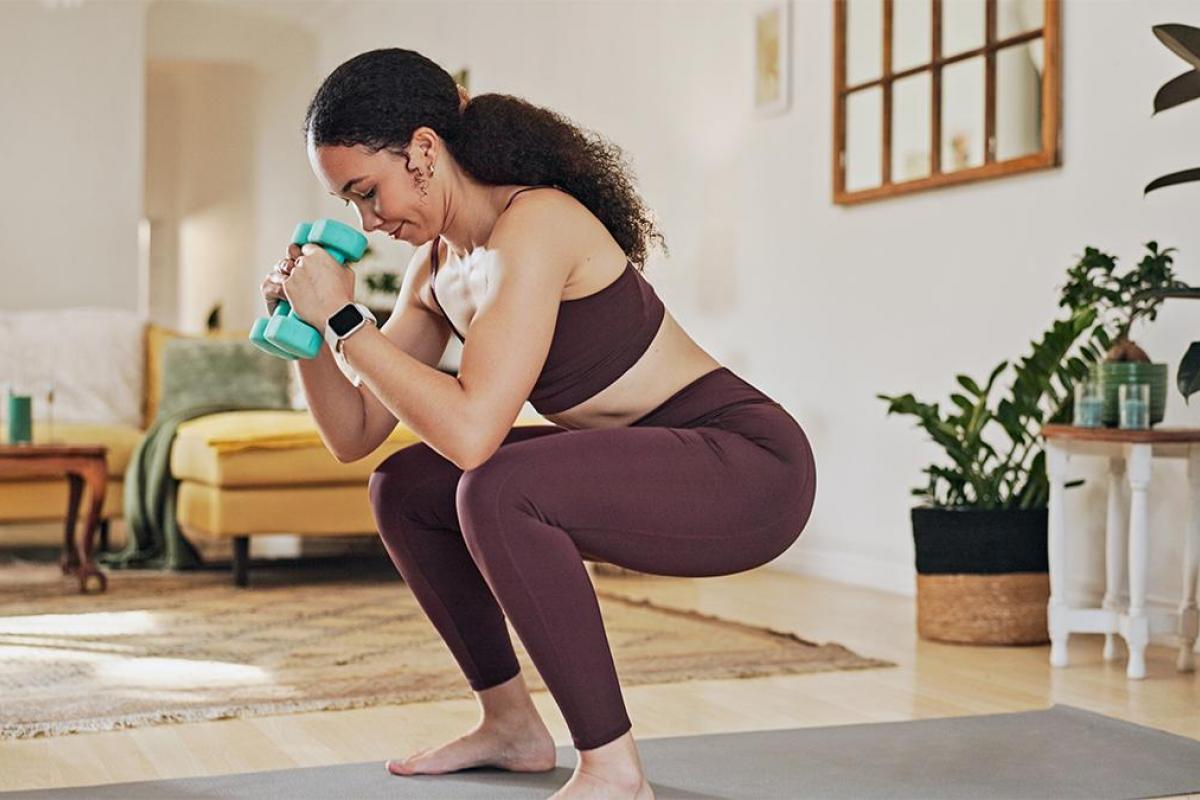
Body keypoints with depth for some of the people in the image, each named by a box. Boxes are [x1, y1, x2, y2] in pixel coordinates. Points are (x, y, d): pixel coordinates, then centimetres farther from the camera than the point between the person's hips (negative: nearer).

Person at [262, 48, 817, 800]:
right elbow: (355, 436, 9)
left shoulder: (533, 228, -22)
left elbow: (471, 432, -33)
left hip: (752, 466, -9)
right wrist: (308, 332, -6)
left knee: (499, 492, -32)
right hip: (644, 466, 9)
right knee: (404, 488, 8)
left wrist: (344, 320, -24)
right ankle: (512, 724, 20)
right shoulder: (438, 267, 5)